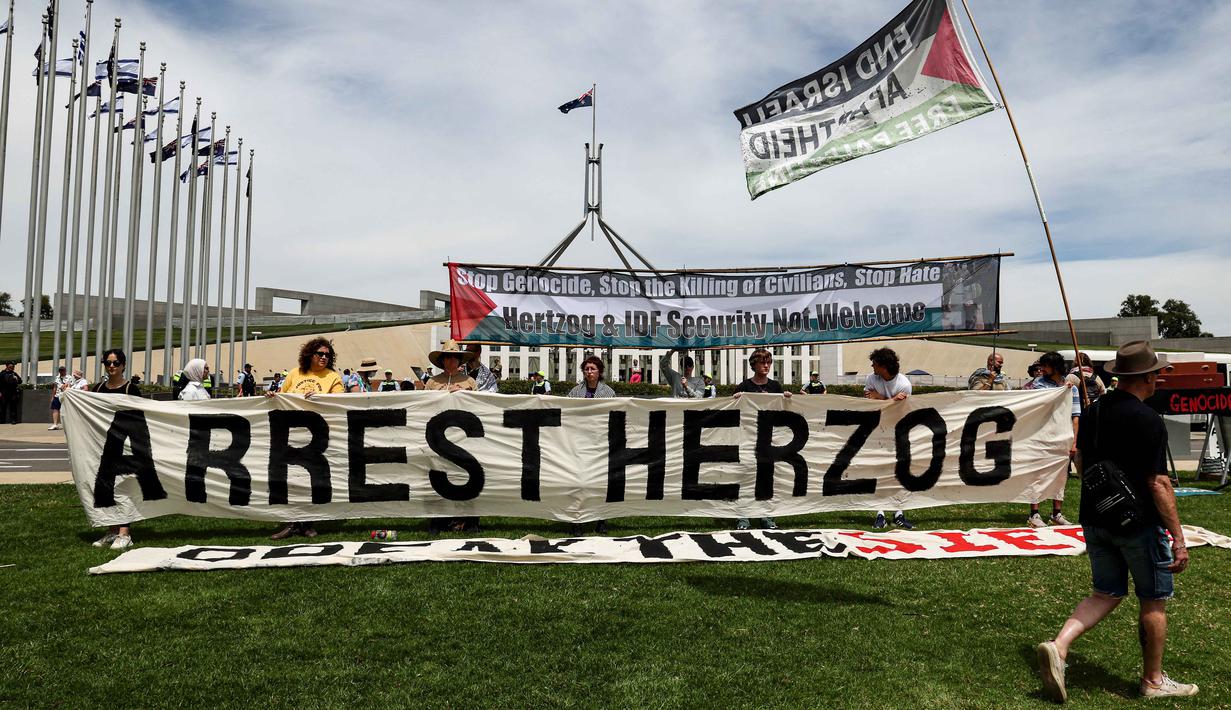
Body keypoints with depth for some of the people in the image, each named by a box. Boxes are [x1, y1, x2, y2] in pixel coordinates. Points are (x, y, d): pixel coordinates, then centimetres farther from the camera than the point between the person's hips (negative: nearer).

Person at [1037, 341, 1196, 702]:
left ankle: (1058, 645, -3)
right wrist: (1179, 538, -13)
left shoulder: (1093, 411, 4)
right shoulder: (1148, 421, -18)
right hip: (1138, 523, -6)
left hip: (1094, 519, 6)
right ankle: (1153, 680, 27)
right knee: (1153, 601, 12)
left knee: (1106, 593, 16)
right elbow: (1159, 484, -19)